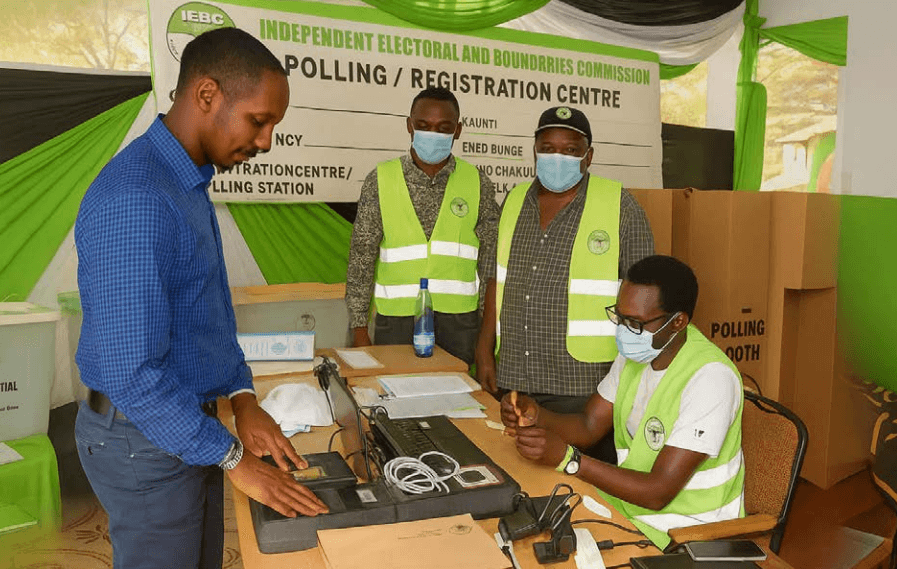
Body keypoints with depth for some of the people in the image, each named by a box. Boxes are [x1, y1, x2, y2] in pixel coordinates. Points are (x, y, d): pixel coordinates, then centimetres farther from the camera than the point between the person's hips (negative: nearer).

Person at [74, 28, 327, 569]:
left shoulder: (189, 183, 5)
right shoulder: (134, 200, -27)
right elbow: (130, 371, -28)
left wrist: (243, 398, 1)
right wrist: (235, 461, -21)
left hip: (189, 422, 9)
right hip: (146, 442, -9)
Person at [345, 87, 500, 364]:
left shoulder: (476, 183, 2)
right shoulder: (381, 180, -1)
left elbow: (490, 262, 5)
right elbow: (361, 258, 0)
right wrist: (359, 326, -3)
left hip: (460, 320, 1)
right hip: (396, 318, 0)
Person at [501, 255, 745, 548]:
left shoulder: (711, 378, -27)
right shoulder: (636, 351, -1)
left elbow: (657, 493, -27)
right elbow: (588, 426, 3)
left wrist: (566, 457, -32)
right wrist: (535, 416, -17)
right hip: (628, 503, 7)